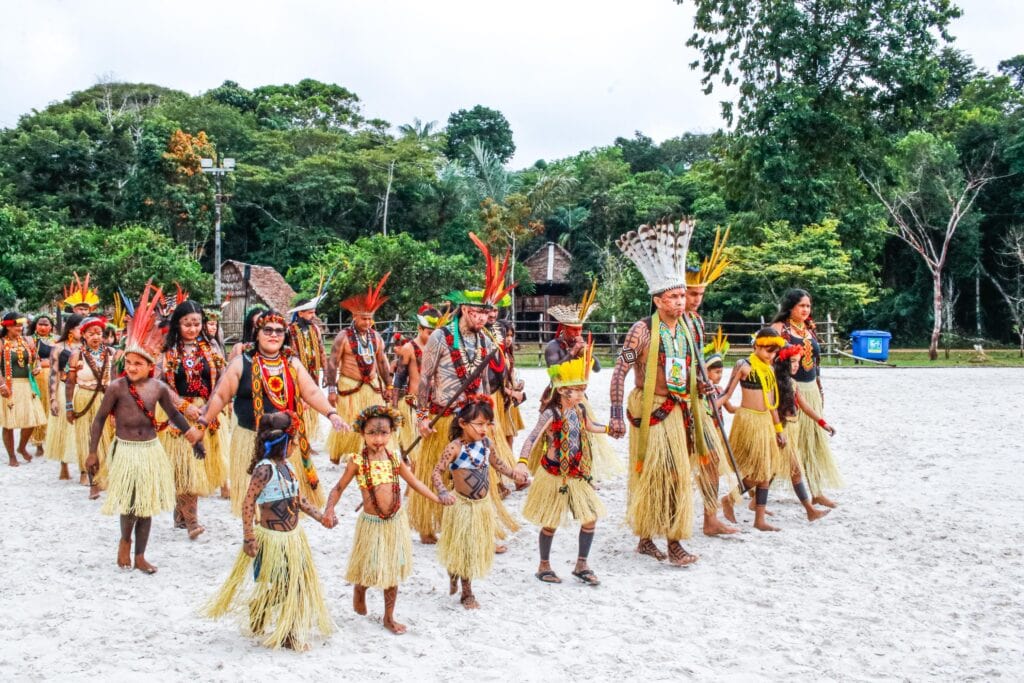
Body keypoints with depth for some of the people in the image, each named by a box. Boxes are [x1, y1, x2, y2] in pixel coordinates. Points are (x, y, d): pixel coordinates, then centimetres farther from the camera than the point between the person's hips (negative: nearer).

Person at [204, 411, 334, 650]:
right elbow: (248, 503, -21)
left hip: (294, 535, 8)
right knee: (280, 588, 0)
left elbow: (299, 498, 14)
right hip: (274, 539, -8)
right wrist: (249, 538, -21)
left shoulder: (286, 465, 5)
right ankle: (254, 610, 25)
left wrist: (320, 517, 6)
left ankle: (290, 633, 24)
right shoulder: (265, 469, -20)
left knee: (299, 583, 12)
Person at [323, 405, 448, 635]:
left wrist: (438, 499, 8)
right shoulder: (357, 461, -13)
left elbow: (414, 482, 8)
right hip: (371, 523, -3)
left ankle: (389, 617, 27)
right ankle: (358, 592, 43)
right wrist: (329, 510, -23)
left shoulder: (393, 458, -2)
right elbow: (339, 488, -7)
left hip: (395, 521, 4)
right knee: (369, 567, 7)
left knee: (393, 570, 12)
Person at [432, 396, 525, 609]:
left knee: (478, 548, 18)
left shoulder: (486, 443, -3)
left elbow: (496, 462, 17)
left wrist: (514, 474, 21)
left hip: (483, 505, 6)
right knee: (462, 549, 7)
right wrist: (443, 493, -37)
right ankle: (466, 593, 23)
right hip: (462, 506, -6)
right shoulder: (455, 447, -22)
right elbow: (436, 473, -22)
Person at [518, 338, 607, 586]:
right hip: (554, 475, -6)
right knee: (551, 523, 6)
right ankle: (544, 567, 25)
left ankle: (581, 565, 20)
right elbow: (532, 438, -30)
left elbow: (589, 427, 24)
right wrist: (522, 462, -45)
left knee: (590, 518, 4)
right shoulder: (551, 413, -20)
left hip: (578, 475, 6)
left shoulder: (580, 409, 1)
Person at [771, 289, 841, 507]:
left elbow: (816, 361, 19)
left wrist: (820, 389, 18)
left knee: (814, 441, 9)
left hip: (811, 390, 7)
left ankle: (817, 491, 16)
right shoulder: (779, 328, -7)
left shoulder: (810, 329, 13)